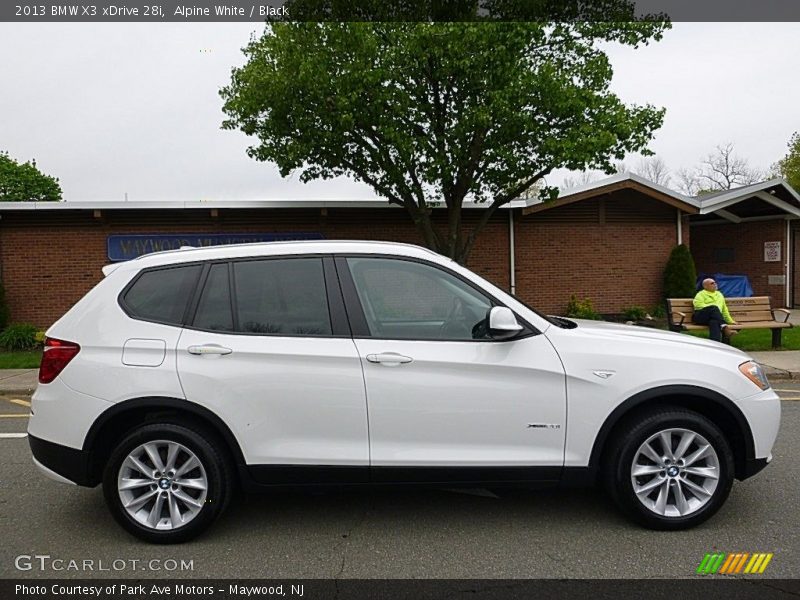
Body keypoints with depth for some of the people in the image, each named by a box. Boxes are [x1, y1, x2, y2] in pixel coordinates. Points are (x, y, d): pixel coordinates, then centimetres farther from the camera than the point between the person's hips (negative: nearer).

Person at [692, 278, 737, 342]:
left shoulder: (719, 294, 29)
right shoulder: (701, 294, 12)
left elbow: (724, 309, 30)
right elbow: (698, 305, -8)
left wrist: (730, 321, 24)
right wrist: (713, 307, -10)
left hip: (714, 317, 3)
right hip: (701, 316, -3)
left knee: (714, 322, -37)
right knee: (714, 308, -36)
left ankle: (715, 342, -59)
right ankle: (725, 328, -49)